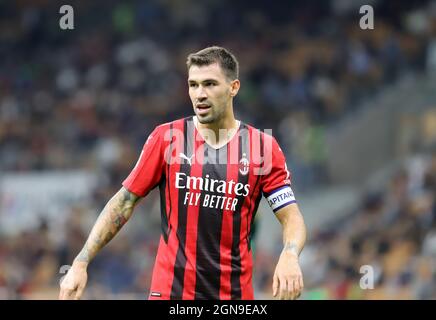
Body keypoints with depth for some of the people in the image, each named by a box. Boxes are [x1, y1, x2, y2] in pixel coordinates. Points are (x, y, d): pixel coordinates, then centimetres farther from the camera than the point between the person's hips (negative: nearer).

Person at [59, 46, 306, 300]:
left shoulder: (264, 147, 0)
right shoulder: (166, 138, 0)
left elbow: (292, 217, -1)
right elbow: (124, 203, 5)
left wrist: (290, 255, -24)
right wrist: (81, 263, -1)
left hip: (236, 292, 1)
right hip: (170, 290, -1)